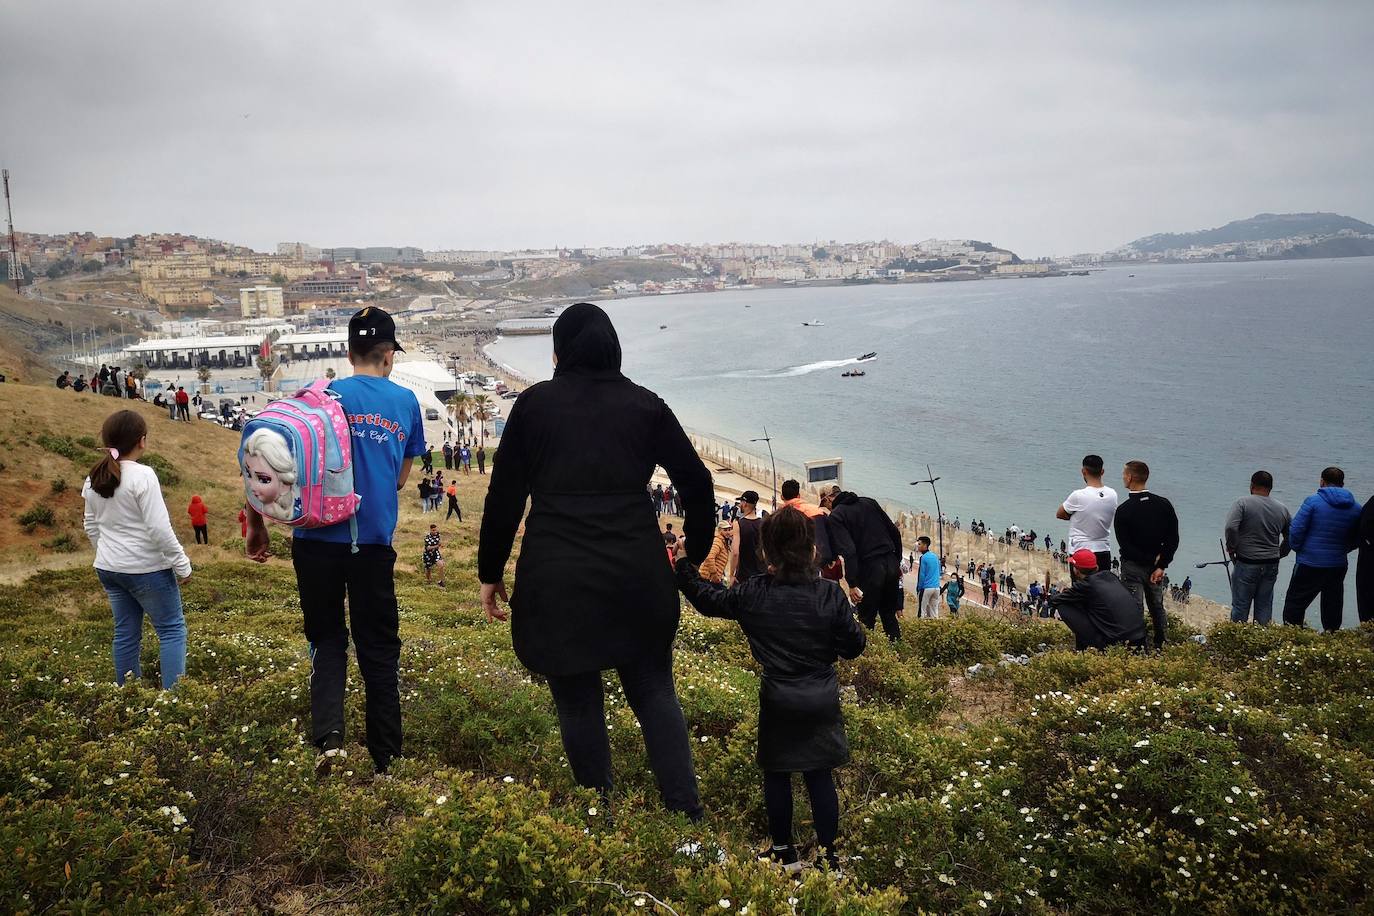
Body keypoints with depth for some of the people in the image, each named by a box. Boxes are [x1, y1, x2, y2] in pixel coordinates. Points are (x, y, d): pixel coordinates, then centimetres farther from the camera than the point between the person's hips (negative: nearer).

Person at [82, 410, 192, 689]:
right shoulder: (142, 476, -18)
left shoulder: (94, 479, 5)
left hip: (109, 569, 7)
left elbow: (91, 526, 15)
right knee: (172, 629, 3)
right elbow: (159, 528, -19)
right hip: (146, 569, -7)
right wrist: (182, 565, -10)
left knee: (126, 632, 15)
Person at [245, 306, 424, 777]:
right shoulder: (406, 402, 5)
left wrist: (256, 522, 4)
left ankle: (328, 735, -3)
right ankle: (387, 759, 17)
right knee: (378, 648, 11)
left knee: (327, 639, 16)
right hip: (375, 543, 1)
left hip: (318, 539, 0)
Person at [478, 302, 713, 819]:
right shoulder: (645, 405, 5)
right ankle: (687, 815, 11)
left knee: (578, 703, 13)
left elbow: (504, 496, 0)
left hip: (556, 579, -1)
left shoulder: (535, 403, 1)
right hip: (637, 576, 2)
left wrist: (490, 574, 9)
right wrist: (695, 557, 19)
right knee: (654, 692, 15)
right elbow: (697, 484, 5)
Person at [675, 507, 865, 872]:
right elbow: (854, 647, -6)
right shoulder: (830, 594, -13)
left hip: (777, 704, 0)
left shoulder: (751, 594, -11)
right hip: (822, 704, 1)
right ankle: (828, 855, 17)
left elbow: (707, 598, 4)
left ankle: (785, 854, 23)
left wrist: (683, 566, 18)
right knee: (820, 776, 10)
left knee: (776, 776, 14)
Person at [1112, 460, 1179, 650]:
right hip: (1156, 565, 5)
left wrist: (1152, 560, -8)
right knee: (1157, 608, 17)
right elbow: (1173, 540, -3)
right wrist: (1160, 565, -5)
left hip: (1133, 567, -5)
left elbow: (1125, 545, -15)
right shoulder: (1164, 505, -2)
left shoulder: (1123, 510, -15)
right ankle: (1161, 647, 24)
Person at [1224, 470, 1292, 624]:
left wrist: (1231, 547, -8)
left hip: (1246, 564, -4)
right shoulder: (1282, 509, 7)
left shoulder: (1242, 503, -9)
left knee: (1240, 606, 2)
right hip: (1271, 566, 5)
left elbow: (1231, 527, -22)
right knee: (1264, 606, 12)